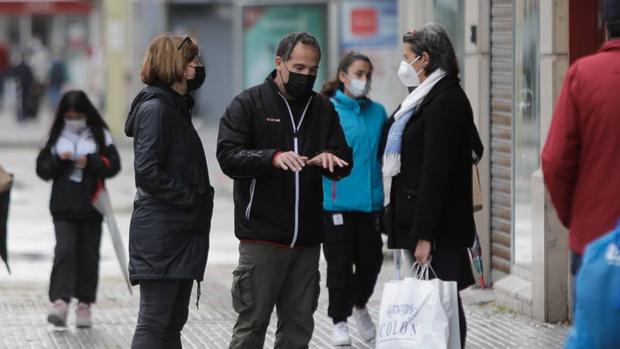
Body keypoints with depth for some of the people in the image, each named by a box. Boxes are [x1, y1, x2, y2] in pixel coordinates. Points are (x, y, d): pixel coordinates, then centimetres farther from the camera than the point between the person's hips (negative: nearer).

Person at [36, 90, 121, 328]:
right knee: (64, 252, -13)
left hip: (91, 207, 0)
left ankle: (84, 304, 15)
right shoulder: (57, 137, 5)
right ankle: (60, 303, -20)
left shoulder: (100, 135, 2)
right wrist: (59, 160, -14)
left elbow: (113, 165, -4)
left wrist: (90, 162, -18)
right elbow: (42, 169, 4)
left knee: (88, 255, 5)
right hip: (63, 208, 0)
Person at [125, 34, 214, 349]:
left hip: (181, 230, 10)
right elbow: (148, 171, -20)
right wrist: (194, 199, -15)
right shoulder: (154, 108, -12)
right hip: (160, 231, -10)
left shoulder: (176, 107, 17)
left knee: (173, 323, 11)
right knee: (154, 323, -9)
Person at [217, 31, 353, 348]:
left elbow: (345, 164, 10)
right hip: (262, 236, -5)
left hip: (307, 237, 5)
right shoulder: (248, 104, 0)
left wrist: (330, 158, -15)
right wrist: (274, 157, -27)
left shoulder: (323, 109, 14)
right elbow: (227, 156, -11)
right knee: (251, 323, -3)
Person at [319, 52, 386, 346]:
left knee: (371, 261, 8)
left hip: (371, 202, 4)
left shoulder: (378, 112, 6)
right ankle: (339, 321, 19)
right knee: (340, 265, 2)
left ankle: (360, 307, 36)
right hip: (337, 202, -4)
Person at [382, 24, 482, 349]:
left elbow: (436, 172, -19)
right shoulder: (428, 98, 18)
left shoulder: (446, 102, -14)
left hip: (439, 232, -10)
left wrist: (424, 235, -22)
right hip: (415, 224, 10)